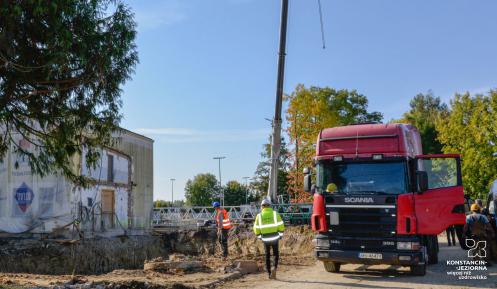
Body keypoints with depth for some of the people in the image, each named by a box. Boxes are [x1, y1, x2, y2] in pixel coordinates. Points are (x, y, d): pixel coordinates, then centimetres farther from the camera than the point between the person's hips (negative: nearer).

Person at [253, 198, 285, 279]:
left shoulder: (259, 215, 0)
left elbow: (256, 228, 2)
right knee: (276, 254, 12)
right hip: (275, 237, -1)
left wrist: (259, 236, 18)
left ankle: (269, 274, 14)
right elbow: (280, 225, -4)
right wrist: (281, 234, 10)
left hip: (265, 239, 1)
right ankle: (274, 267, -13)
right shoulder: (275, 213, -3)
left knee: (267, 256, 14)